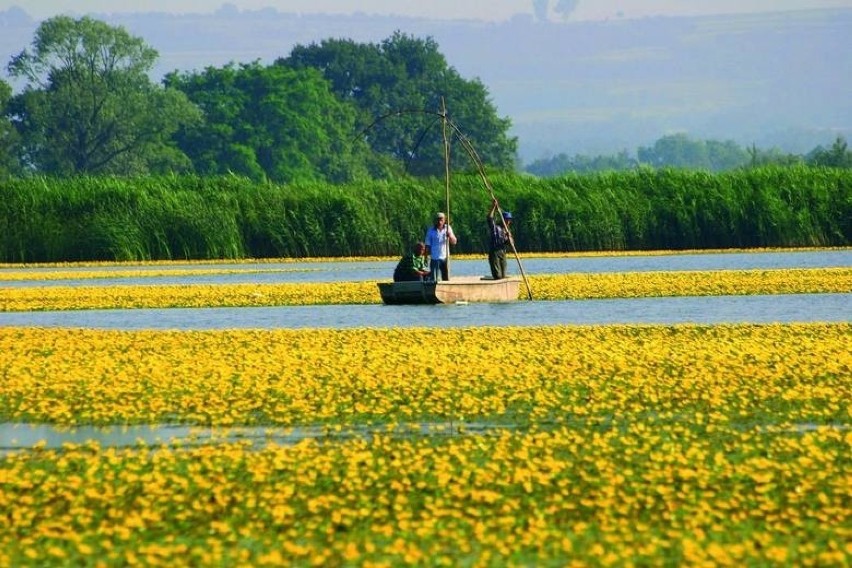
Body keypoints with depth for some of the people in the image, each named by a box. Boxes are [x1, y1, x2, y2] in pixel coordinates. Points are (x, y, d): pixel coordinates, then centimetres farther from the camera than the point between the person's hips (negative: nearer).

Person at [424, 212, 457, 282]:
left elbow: (454, 242, -1)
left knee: (446, 279, 4)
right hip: (434, 258, -2)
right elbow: (428, 245, 2)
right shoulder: (431, 231, -1)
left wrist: (450, 236, -21)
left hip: (445, 258, 2)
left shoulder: (448, 228, 4)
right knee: (433, 280, -4)